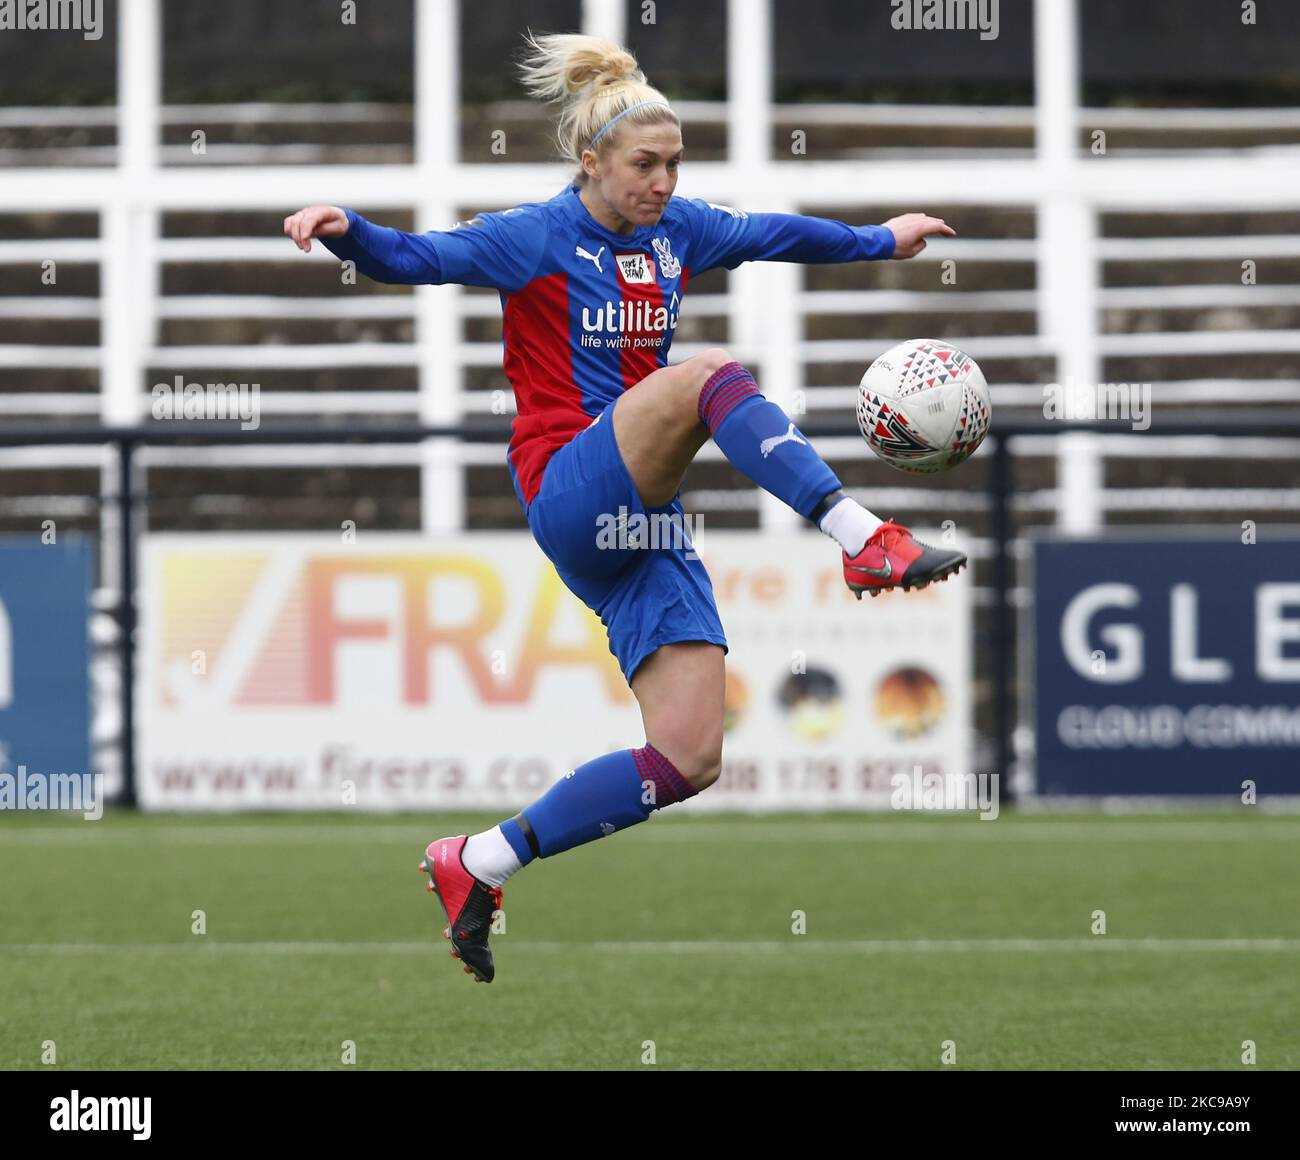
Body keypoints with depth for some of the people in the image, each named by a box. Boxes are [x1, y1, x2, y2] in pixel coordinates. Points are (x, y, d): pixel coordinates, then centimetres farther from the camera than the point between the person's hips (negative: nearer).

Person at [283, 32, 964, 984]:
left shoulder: (677, 230, 13)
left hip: (643, 519, 7)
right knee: (713, 375, -31)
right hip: (568, 494, -7)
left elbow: (773, 234, 28)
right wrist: (343, 229, -36)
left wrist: (881, 240, 37)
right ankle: (865, 544, -38)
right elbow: (415, 258, -17)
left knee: (690, 760, -6)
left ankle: (479, 864, 4)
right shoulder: (537, 238, -5)